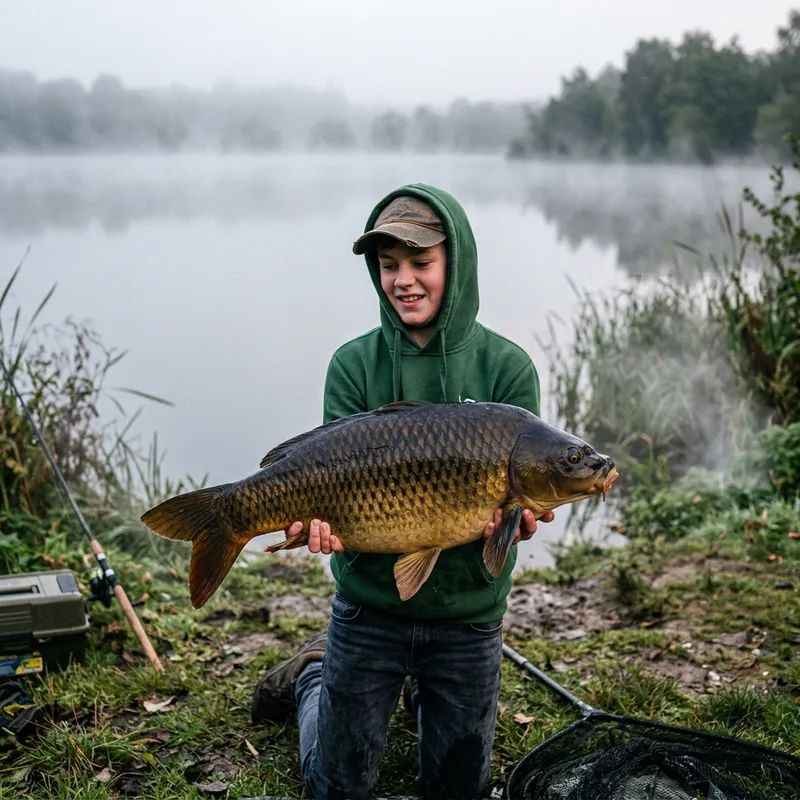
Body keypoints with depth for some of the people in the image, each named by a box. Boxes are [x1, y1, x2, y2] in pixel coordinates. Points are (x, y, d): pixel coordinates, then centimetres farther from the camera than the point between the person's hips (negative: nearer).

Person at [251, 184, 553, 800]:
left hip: (469, 610, 0)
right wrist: (326, 517, -34)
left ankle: (423, 690, 44)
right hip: (369, 604, 0)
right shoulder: (354, 365, -6)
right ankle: (313, 676, 42)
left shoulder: (507, 367, -8)